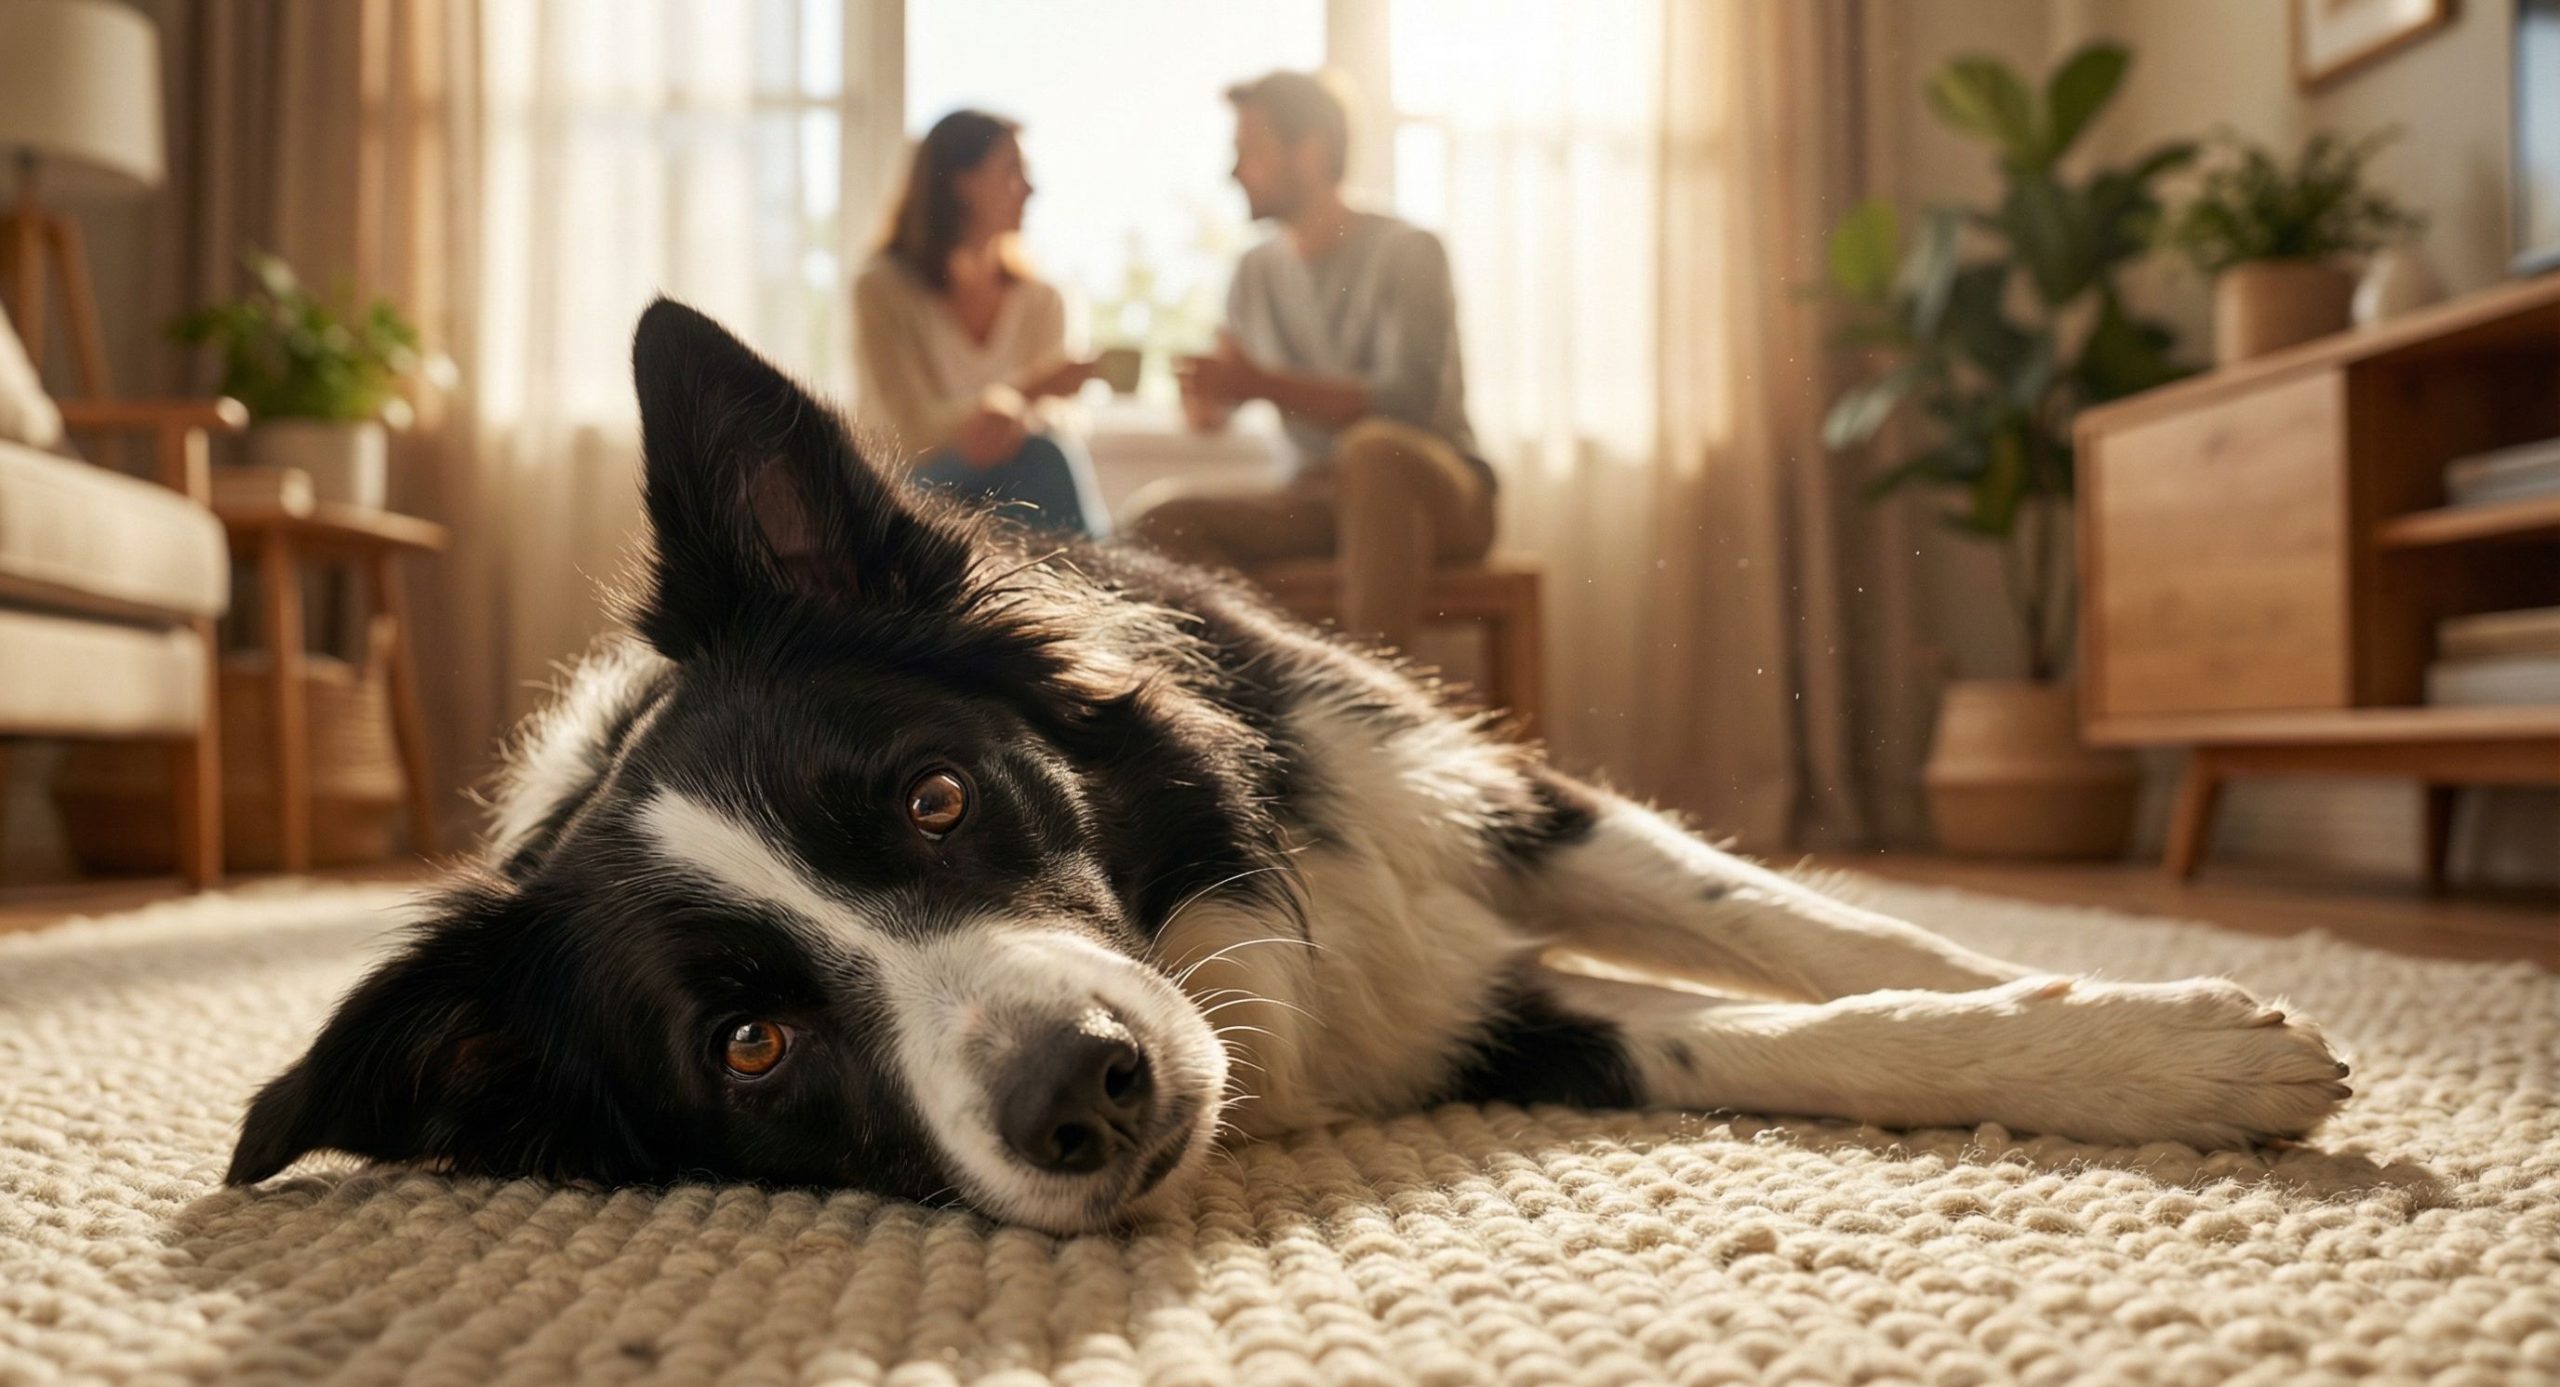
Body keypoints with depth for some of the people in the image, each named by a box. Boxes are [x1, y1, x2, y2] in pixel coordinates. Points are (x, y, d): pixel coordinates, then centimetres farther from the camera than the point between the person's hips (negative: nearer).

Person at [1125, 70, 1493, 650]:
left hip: (1439, 493, -5)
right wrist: (1206, 394, -11)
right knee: (1161, 516, -19)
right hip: (1316, 496, 5)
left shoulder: (1405, 252, -5)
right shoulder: (1257, 272, 13)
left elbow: (1411, 401, -19)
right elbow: (1209, 412, 15)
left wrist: (1264, 383, -27)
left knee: (1375, 450, -40)